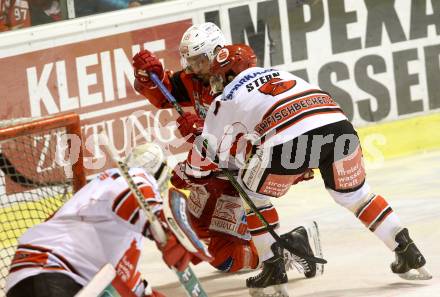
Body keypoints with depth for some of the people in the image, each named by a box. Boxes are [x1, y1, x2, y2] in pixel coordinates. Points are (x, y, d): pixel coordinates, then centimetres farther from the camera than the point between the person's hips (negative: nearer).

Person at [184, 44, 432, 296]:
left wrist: (188, 170, 47)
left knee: (253, 195, 21)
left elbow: (207, 153, 26)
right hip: (337, 123, 5)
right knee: (355, 193, 26)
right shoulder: (279, 73, 36)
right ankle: (409, 254, 23)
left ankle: (274, 269, 16)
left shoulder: (226, 99, 22)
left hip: (288, 140, -5)